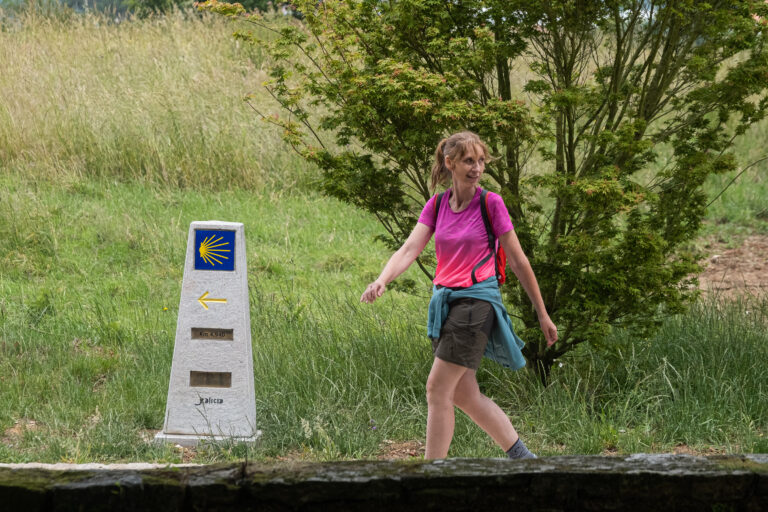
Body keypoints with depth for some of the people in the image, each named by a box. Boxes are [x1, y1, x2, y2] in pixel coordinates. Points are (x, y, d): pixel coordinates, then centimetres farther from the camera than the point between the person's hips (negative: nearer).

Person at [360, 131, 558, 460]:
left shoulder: (491, 204, -5)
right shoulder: (436, 205, 8)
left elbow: (518, 262, 0)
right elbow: (410, 249, -3)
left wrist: (542, 314, 4)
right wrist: (381, 280, -23)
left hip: (476, 300, -6)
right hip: (445, 301, 6)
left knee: (438, 389, -10)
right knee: (464, 395, 8)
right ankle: (521, 457, 21)